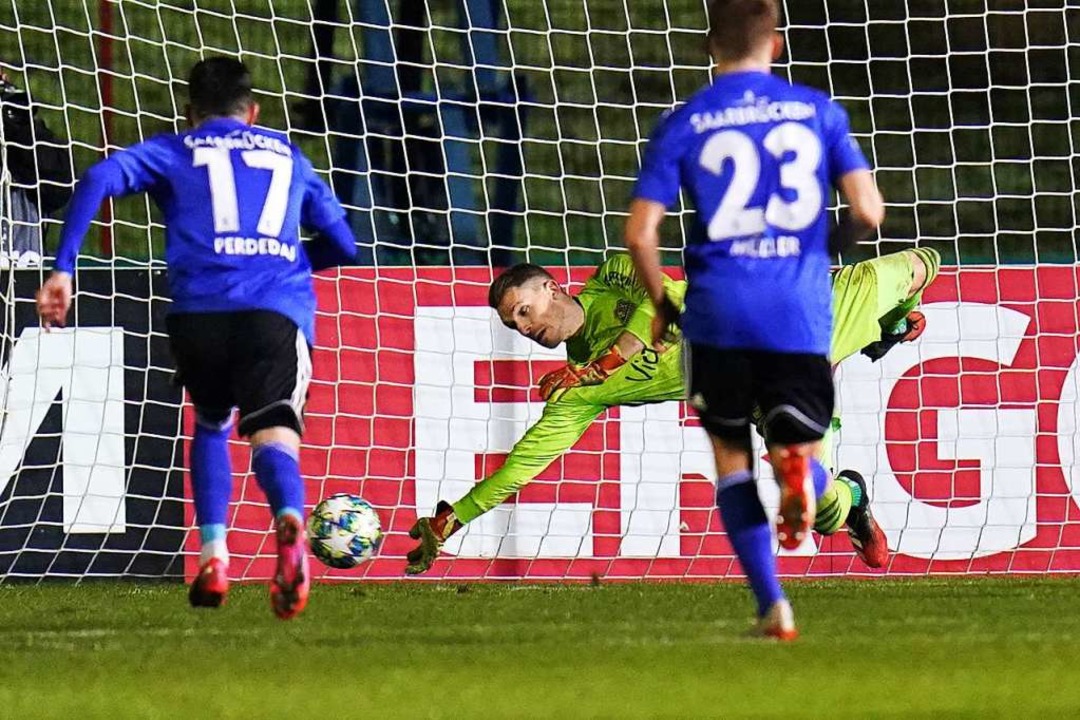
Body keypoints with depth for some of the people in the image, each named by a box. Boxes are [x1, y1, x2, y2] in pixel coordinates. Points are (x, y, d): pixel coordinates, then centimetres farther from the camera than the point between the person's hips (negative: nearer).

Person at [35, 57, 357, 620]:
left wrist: (62, 270, 0)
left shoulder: (173, 152, 22)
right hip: (278, 313, 0)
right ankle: (289, 519, -46)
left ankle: (212, 557, 11)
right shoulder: (287, 156, 28)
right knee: (272, 435, -11)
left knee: (211, 425, 25)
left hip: (199, 308, 0)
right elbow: (342, 244, 30)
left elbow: (98, 181, 3)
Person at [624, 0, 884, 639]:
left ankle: (773, 605, 3)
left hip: (720, 313, 0)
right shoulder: (819, 112, 5)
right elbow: (868, 211, 0)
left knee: (732, 459, 16)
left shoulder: (683, 125, 3)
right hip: (801, 312, 0)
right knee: (802, 450, 11)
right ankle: (800, 472, -28)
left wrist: (662, 305, 14)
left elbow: (640, 233, -2)